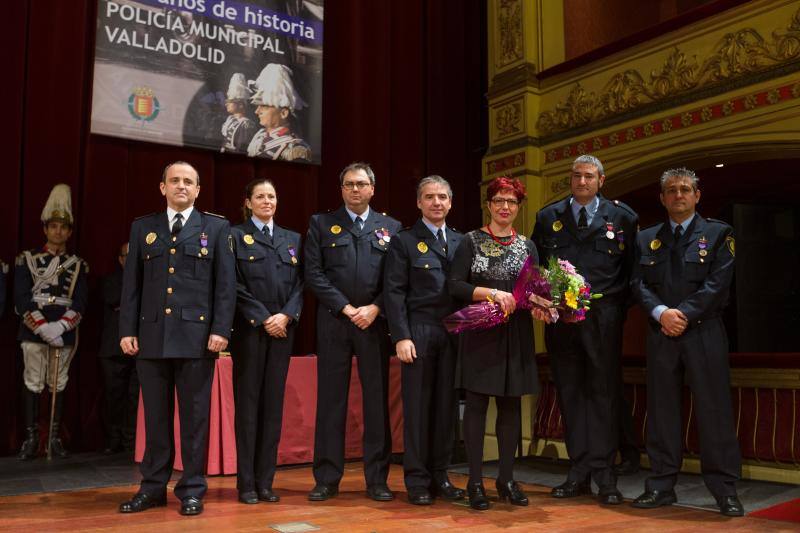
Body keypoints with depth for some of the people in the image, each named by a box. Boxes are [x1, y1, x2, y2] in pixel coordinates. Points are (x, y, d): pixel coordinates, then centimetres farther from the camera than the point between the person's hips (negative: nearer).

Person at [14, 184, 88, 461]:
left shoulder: (77, 265, 9)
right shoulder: (27, 259, 4)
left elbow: (80, 303, 1)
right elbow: (21, 298, -4)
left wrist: (60, 327, -15)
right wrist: (43, 327, -14)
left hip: (64, 333, 2)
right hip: (33, 331, -1)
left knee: (59, 384, 6)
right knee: (33, 383, 1)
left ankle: (55, 438, 13)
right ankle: (31, 438, 8)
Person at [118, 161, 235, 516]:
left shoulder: (216, 228, 6)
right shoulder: (142, 228, 13)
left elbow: (226, 284, 1)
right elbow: (131, 284, 10)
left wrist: (221, 329, -8)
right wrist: (127, 330, 2)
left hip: (197, 335, -2)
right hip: (152, 334, 3)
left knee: (194, 415, 3)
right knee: (155, 415, 9)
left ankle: (192, 490, 12)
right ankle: (153, 487, 20)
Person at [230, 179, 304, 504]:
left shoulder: (292, 239, 15)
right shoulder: (236, 236, 3)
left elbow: (299, 284, 7)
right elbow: (235, 286, -5)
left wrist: (285, 316, -9)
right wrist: (263, 319, -12)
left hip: (283, 329, 4)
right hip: (249, 329, -4)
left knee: (273, 404, 5)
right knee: (248, 403, 0)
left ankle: (265, 481, 11)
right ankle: (247, 483, 7)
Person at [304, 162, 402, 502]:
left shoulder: (391, 227, 11)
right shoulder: (321, 224, 8)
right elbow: (313, 273, -1)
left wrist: (375, 308, -10)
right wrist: (346, 308, -9)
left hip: (375, 322, 1)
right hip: (333, 321, -1)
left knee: (377, 400, 3)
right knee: (331, 400, 2)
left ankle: (377, 480, 11)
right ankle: (327, 479, 10)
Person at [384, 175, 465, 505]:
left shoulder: (461, 242, 14)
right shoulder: (404, 241, 2)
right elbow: (394, 292, -4)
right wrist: (401, 337, -12)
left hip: (453, 333, 4)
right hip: (418, 333, -4)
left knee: (446, 406, 8)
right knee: (417, 406, 2)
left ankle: (440, 476, 19)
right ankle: (417, 480, 11)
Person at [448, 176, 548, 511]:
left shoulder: (527, 246, 12)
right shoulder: (471, 241, 1)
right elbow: (455, 285, -7)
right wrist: (493, 293, -18)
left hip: (515, 335, 4)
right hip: (479, 333, -3)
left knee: (511, 405, 7)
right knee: (476, 404, -1)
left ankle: (506, 479, 19)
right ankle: (475, 482, 7)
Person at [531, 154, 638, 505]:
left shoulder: (622, 217, 5)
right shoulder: (548, 217, 10)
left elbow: (632, 268, 5)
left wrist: (618, 308, -4)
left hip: (603, 318, -2)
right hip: (561, 318, 2)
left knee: (604, 393, 1)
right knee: (570, 393, 6)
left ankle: (605, 476, 7)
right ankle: (579, 474, 14)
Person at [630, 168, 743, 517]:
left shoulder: (718, 234, 5)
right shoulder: (646, 239, 13)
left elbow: (718, 282, -6)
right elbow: (639, 283, 5)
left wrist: (684, 314, -14)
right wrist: (661, 313, -12)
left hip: (704, 333, -3)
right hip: (661, 334, 3)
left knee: (714, 409, 0)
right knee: (662, 409, 6)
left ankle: (725, 490, 9)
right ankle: (661, 486, 15)